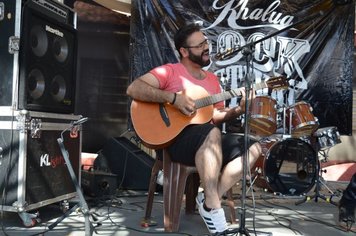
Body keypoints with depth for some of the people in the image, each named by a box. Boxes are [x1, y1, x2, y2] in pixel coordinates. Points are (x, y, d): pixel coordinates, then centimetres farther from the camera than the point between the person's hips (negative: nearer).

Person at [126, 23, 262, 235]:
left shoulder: (212, 79, 18)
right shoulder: (170, 71, -3)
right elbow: (133, 89, -16)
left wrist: (238, 110, -2)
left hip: (208, 145, 7)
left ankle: (210, 199, -11)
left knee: (253, 147, -6)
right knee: (212, 133, -37)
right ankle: (212, 207, -28)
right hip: (175, 139, -7)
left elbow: (216, 116, 16)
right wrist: (173, 98, -23)